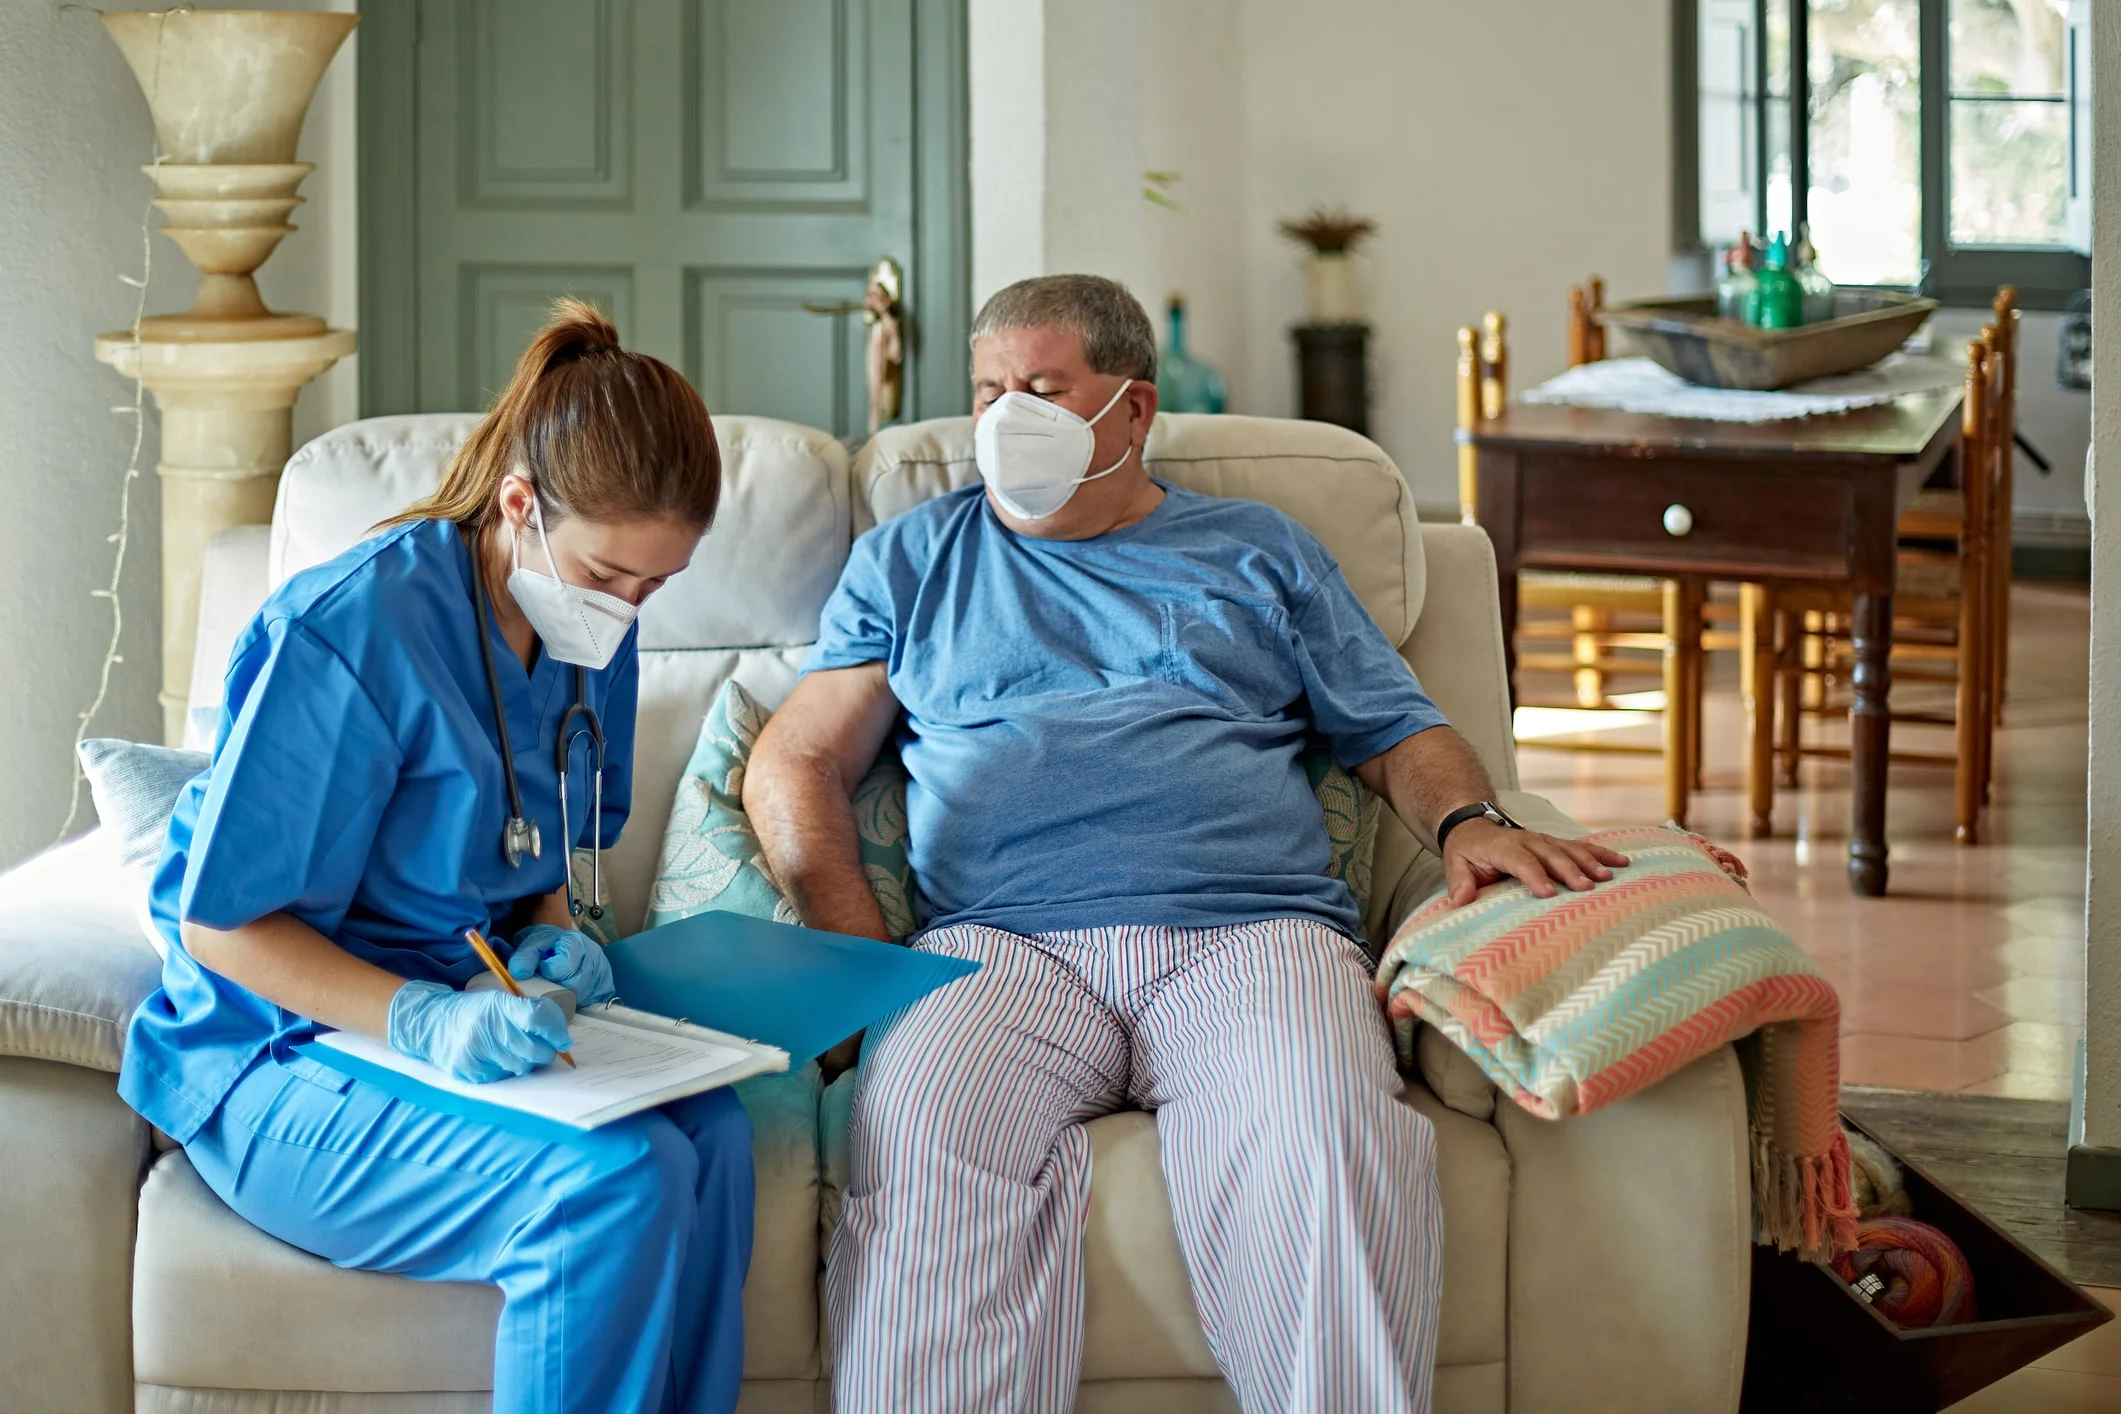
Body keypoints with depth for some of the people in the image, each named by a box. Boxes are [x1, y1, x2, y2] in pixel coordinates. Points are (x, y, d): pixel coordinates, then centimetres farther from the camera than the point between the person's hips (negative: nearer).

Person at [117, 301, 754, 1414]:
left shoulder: (593, 634, 4)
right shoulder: (350, 631, -21)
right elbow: (222, 923, -17)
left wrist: (551, 928, -2)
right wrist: (422, 1021, -30)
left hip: (468, 1021, 7)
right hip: (282, 1063, -7)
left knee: (713, 1134, -25)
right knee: (618, 1181, -31)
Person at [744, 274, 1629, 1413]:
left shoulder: (1257, 552, 26)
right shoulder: (911, 560, 26)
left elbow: (1400, 739, 24)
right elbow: (793, 764, 18)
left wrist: (1468, 822, -2)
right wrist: (862, 967, 1)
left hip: (1250, 933, 0)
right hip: (1000, 942, 0)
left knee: (1323, 1147, -34)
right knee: (924, 1145, -34)